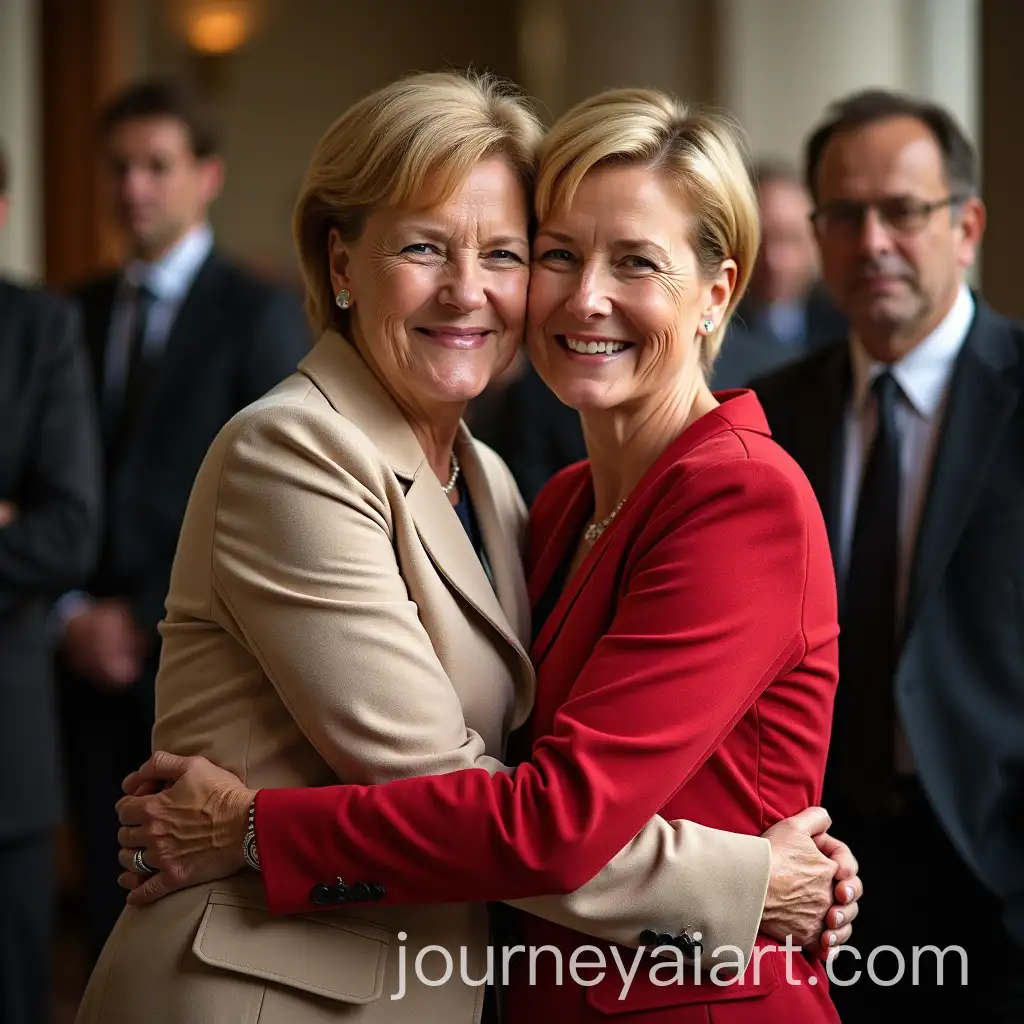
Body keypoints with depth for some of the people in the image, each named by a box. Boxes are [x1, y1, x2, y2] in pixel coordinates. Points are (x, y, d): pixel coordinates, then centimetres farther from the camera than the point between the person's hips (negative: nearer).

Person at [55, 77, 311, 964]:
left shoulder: (261, 316, -3)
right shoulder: (80, 313, 11)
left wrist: (150, 621, -11)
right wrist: (72, 615, -3)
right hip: (95, 662, 4)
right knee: (112, 904, 8)